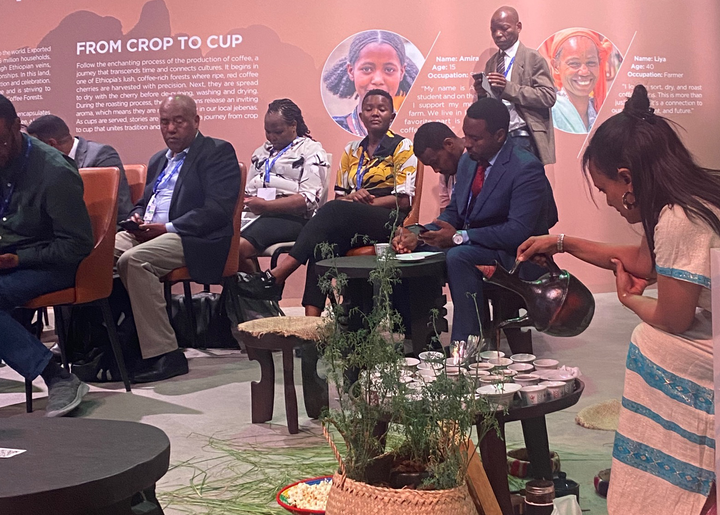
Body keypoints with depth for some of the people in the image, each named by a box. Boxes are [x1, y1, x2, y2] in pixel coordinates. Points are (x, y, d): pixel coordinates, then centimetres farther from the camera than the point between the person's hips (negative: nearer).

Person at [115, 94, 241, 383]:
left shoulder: (218, 152, 2)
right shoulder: (158, 160, 28)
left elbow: (218, 209, -11)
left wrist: (168, 227, -16)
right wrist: (137, 217, 7)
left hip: (193, 240, -8)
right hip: (146, 233, 8)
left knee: (134, 260, -33)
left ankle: (164, 354, -28)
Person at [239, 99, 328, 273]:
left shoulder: (311, 150, 4)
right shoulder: (262, 152, 27)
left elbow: (309, 199, -8)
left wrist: (266, 206, -15)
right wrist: (240, 200, 3)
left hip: (291, 217, -6)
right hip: (257, 215, 6)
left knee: (239, 247, -33)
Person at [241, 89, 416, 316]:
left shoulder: (403, 148, 5)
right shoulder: (352, 151, 21)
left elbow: (404, 200, -4)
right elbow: (339, 196, 18)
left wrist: (360, 202, -11)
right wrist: (353, 198, -7)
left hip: (391, 221, -4)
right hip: (352, 227, 5)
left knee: (333, 211, -32)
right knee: (323, 242, -31)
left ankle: (276, 276, -37)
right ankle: (312, 318, -42)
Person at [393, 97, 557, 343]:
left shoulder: (526, 168, -17)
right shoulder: (467, 161, 9)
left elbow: (518, 231, -24)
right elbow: (453, 212, 14)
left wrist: (460, 237, -26)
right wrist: (419, 236, -6)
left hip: (512, 254, -8)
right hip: (467, 244, 8)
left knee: (459, 256, -34)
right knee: (416, 252, -7)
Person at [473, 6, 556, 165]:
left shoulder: (533, 58, -2)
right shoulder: (491, 63, 15)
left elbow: (548, 97, -13)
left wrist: (508, 87, -20)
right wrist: (481, 93, -5)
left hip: (522, 139, -5)